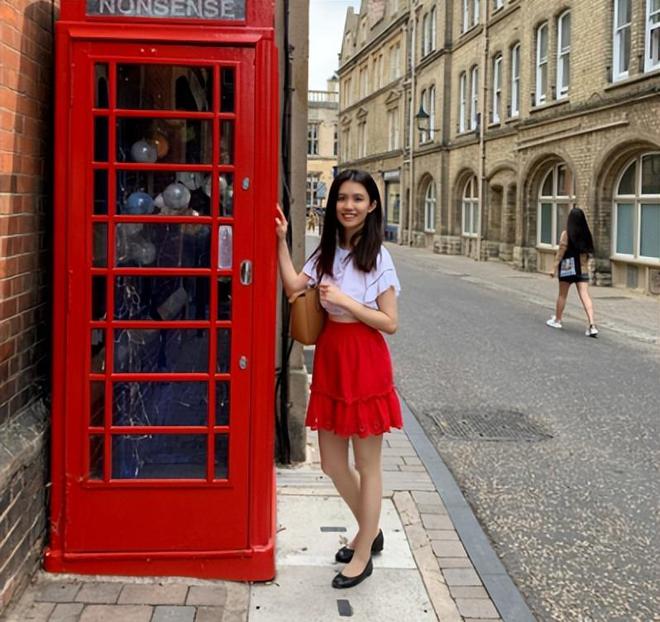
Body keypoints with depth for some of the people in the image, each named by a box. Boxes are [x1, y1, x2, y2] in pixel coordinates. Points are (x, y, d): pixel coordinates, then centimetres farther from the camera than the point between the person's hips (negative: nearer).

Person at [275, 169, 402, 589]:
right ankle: (370, 531, 37)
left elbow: (390, 323, -12)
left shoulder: (378, 257, -11)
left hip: (365, 364, -7)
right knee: (333, 464, 15)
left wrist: (345, 300, -19)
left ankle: (363, 556, 21)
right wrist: (281, 240, -5)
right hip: (330, 361, 7)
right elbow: (293, 286, -3)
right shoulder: (328, 252, 8)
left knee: (367, 466, 7)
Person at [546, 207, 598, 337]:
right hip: (583, 269, 3)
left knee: (562, 295, 13)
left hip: (567, 268, -3)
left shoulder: (566, 234, -10)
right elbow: (588, 253, 7)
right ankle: (592, 325, -15)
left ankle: (557, 320, 27)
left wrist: (554, 268, -7)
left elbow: (561, 252, -11)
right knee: (585, 296, -4)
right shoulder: (586, 234, 2)